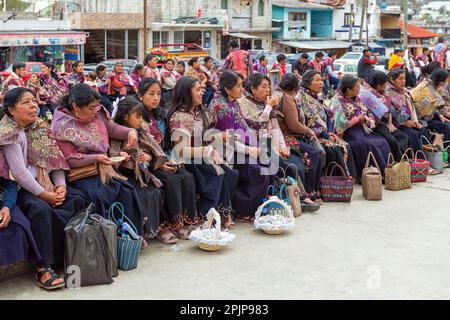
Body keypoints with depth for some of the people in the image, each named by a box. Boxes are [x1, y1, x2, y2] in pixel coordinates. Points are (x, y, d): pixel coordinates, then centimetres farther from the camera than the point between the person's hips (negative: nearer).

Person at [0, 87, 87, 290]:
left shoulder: (40, 127, 11)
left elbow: (55, 159, 8)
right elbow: (19, 171, -19)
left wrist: (61, 185, -7)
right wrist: (44, 195, -20)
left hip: (44, 183, 7)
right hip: (20, 188, -7)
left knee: (78, 199, -12)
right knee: (40, 208, -35)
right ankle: (44, 267, -29)